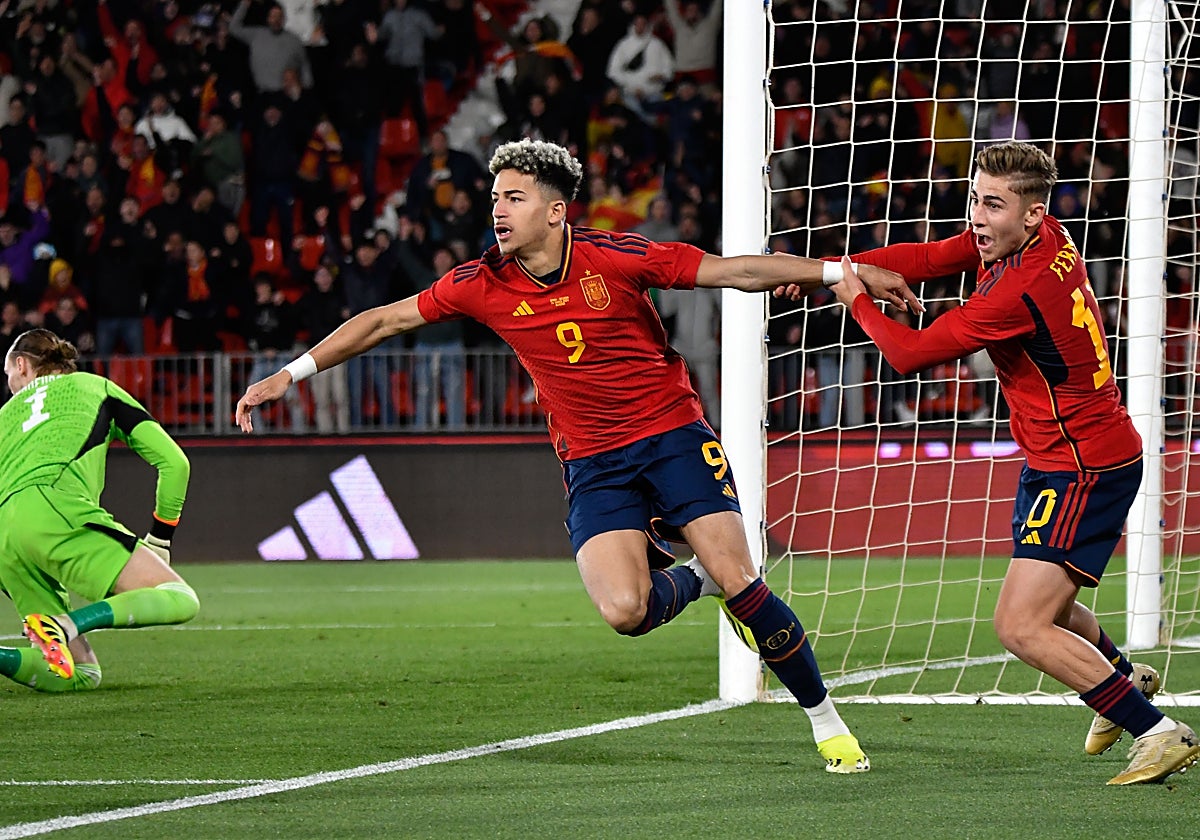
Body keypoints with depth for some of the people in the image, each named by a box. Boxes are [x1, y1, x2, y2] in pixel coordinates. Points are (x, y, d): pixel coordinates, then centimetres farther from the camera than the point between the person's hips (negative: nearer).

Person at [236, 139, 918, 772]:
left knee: (737, 580, -16)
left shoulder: (614, 257, -11)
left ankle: (827, 722, 2)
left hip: (672, 433, -2)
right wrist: (288, 376, 3)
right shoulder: (484, 285, -3)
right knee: (624, 610, -23)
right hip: (592, 464, 2)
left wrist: (846, 273, -11)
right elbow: (384, 321, 6)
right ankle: (691, 580, 14)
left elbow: (738, 271, -8)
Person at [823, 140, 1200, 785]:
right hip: (1056, 460, 10)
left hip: (1083, 471, -10)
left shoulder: (1020, 293, -28)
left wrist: (856, 300, -3)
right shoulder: (1037, 237, -2)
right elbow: (928, 258, 12)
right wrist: (833, 268, 3)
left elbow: (910, 353, -19)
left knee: (1020, 628, -16)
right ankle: (1125, 677, 55)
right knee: (1045, 607, 28)